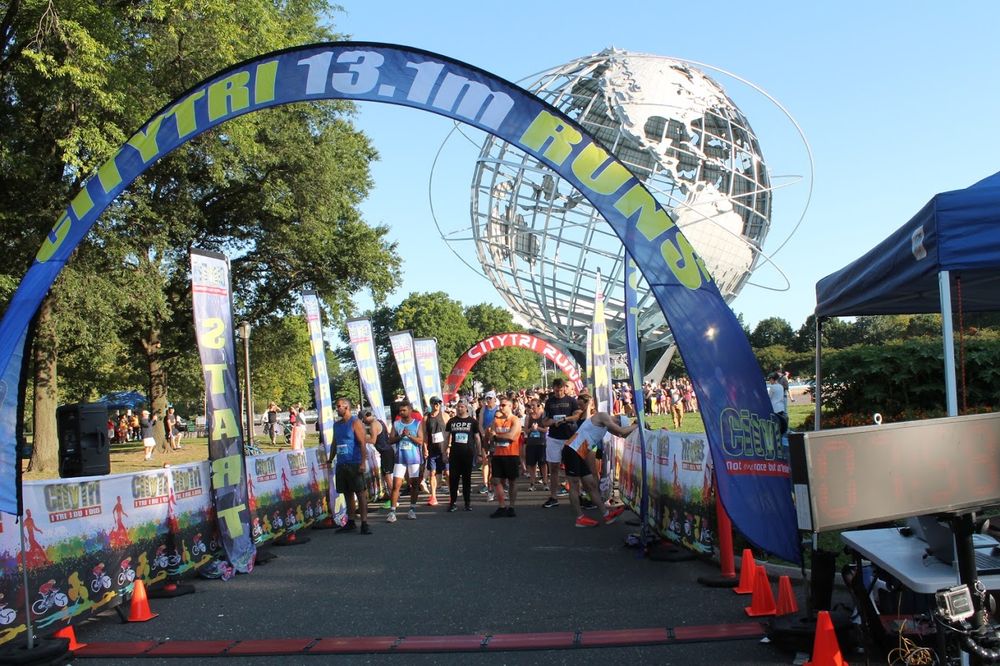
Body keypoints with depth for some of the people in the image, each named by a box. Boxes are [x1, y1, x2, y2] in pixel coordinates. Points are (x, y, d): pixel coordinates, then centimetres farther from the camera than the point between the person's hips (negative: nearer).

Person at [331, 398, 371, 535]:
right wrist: (331, 459, 19)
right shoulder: (336, 424, 15)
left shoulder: (355, 422, -7)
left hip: (354, 464, -7)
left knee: (361, 494, -5)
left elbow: (362, 443, -13)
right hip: (341, 465, 7)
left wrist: (362, 463, -20)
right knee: (348, 494, 11)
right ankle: (350, 522, 18)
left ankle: (364, 523, -5)